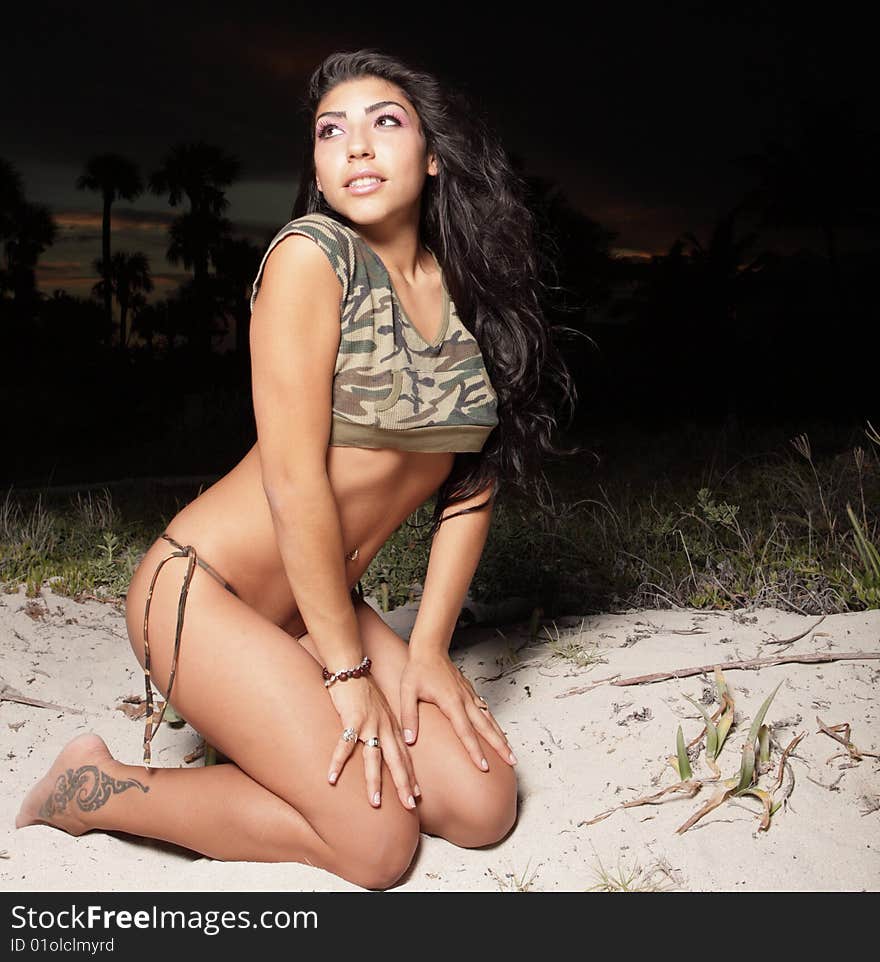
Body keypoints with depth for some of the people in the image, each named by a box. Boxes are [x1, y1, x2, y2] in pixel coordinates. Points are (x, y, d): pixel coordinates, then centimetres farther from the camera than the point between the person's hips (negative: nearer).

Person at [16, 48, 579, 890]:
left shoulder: (471, 290, 4)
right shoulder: (313, 254, -15)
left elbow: (473, 481, 5)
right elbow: (293, 478, -18)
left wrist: (427, 648, -1)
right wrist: (347, 671, -14)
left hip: (322, 604, 7)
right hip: (202, 592, -6)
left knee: (482, 807, -3)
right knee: (379, 840, -12)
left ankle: (284, 726, 17)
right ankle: (96, 788, 4)